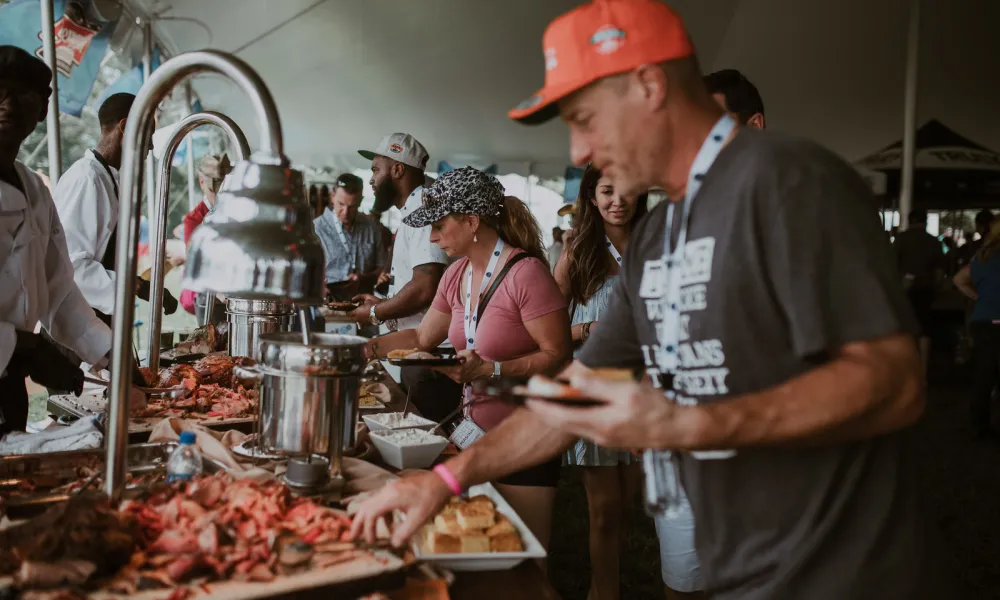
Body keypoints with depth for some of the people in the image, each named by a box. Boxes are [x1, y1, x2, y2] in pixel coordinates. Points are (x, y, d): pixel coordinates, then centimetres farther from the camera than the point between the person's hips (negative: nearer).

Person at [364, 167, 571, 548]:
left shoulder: (526, 273, -18)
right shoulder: (456, 276, 6)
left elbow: (558, 356, -20)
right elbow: (422, 337, 17)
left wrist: (491, 369, -27)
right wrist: (369, 348, 6)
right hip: (477, 430, 7)